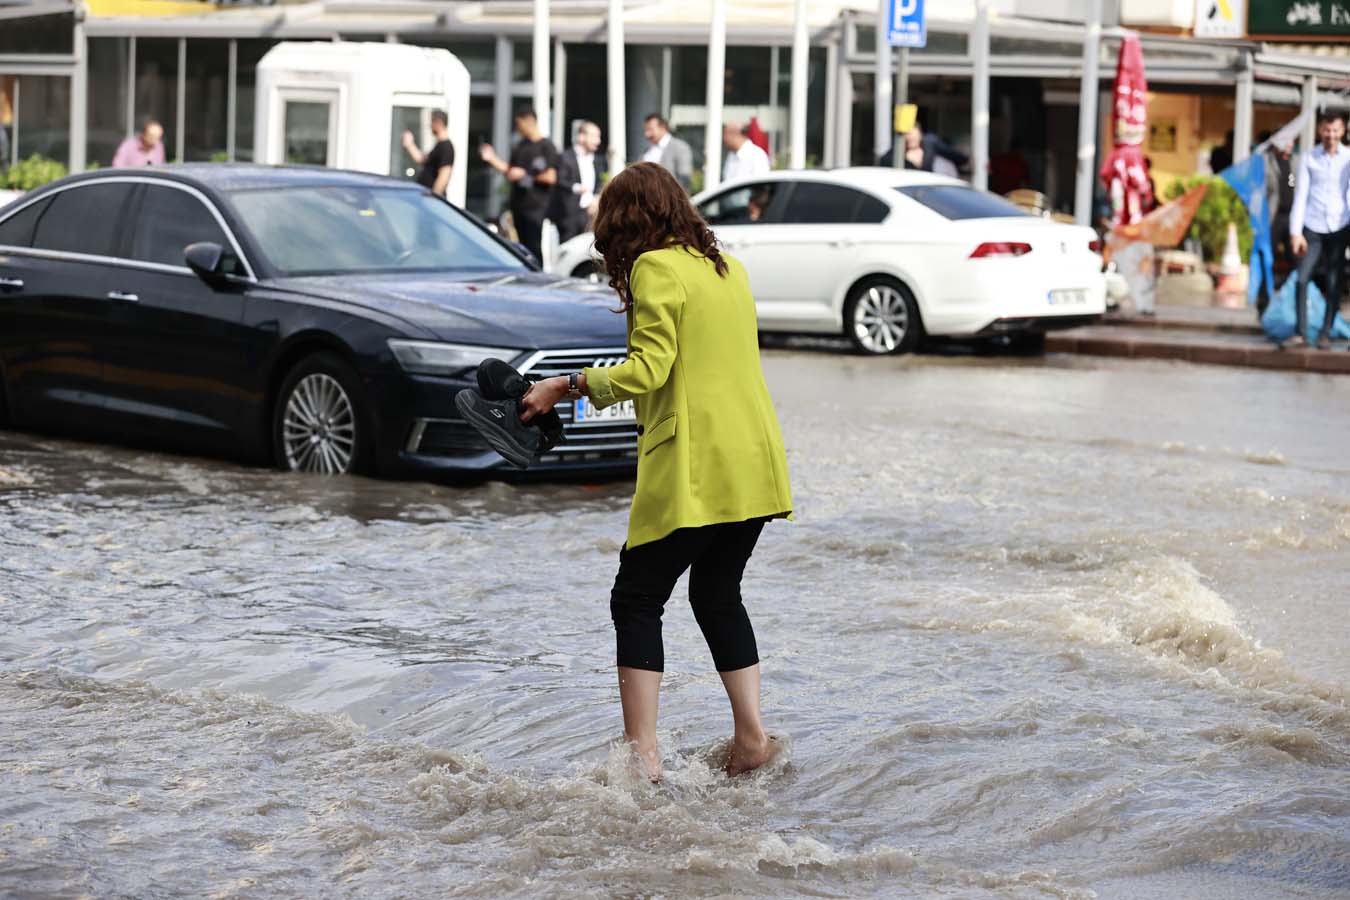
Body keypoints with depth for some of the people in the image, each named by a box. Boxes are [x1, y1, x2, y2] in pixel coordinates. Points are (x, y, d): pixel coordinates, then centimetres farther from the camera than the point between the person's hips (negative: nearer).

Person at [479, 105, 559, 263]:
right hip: (519, 203, 7)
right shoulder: (520, 145, 17)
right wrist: (492, 159, 13)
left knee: (533, 248, -9)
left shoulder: (546, 147, -6)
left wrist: (525, 175, -10)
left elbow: (551, 177, -13)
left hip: (535, 206, -7)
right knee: (523, 246, 10)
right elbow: (510, 171, 23)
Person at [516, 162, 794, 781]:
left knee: (637, 601, 0)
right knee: (718, 595, 20)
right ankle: (751, 735, 13)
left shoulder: (657, 269, -7)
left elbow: (648, 370, -16)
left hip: (696, 469, -8)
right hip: (756, 466, 8)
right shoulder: (728, 267, 17)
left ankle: (642, 752, -6)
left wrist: (569, 384, -7)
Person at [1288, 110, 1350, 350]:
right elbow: (1300, 196, 1)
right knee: (1302, 279, -7)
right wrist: (1295, 232, -5)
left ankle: (1325, 334, 9)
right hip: (1313, 227, 1)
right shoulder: (1308, 158, 3)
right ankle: (1300, 333, -1)